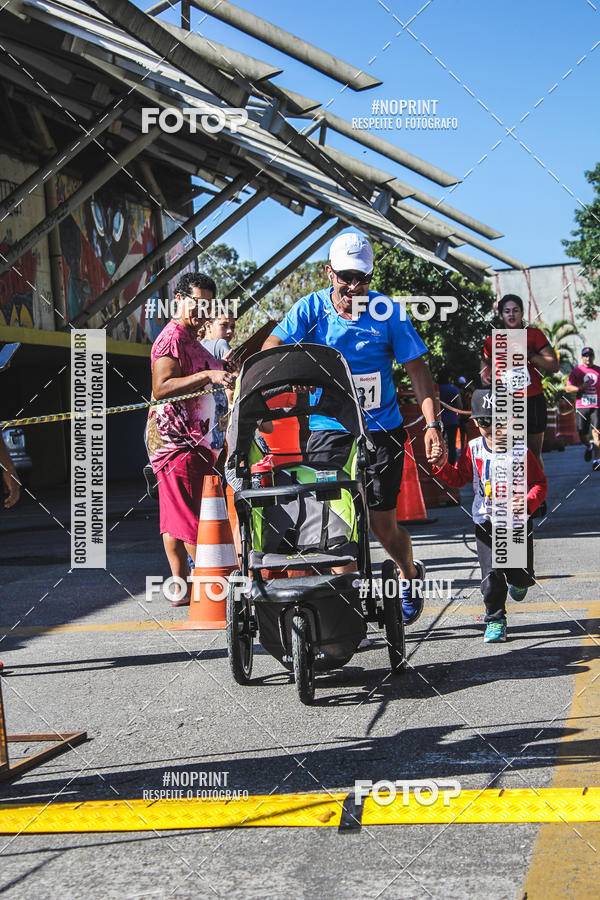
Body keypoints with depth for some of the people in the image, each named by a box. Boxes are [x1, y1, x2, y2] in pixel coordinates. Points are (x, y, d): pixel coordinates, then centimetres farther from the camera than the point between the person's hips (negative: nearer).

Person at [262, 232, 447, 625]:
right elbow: (271, 352, -14)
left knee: (382, 526, 1)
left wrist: (433, 424, -13)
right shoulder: (310, 308, -3)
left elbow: (418, 370, -3)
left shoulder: (388, 312, -4)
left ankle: (411, 575, 33)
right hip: (327, 431, 1)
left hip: (380, 432, -1)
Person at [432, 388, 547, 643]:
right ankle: (495, 620, 9)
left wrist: (525, 505, -20)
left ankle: (517, 581, 41)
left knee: (522, 576, 3)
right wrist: (440, 466, -5)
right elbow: (458, 477, 12)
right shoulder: (473, 449, 1)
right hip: (486, 522, 1)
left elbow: (539, 483, -3)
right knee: (491, 573, -8)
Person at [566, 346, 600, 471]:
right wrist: (580, 388, -14)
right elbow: (568, 388, 1)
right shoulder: (577, 371, 6)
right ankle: (588, 447, 34)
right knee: (582, 434, 1)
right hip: (581, 406, 0)